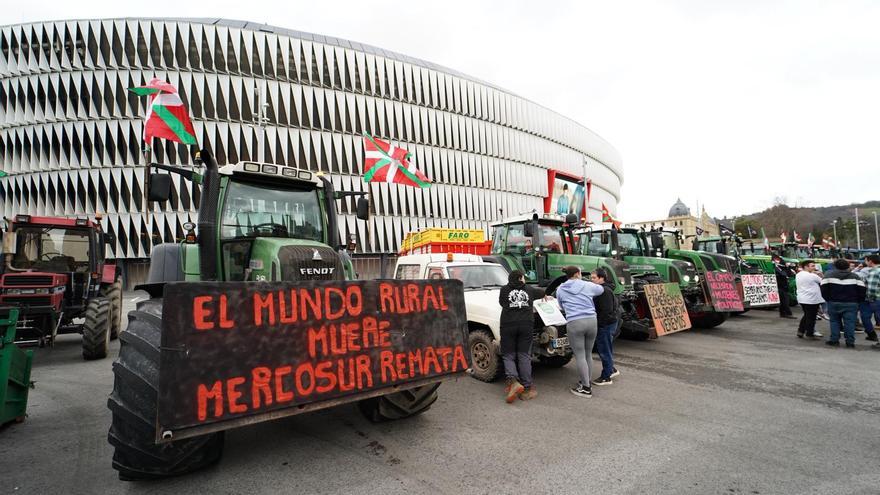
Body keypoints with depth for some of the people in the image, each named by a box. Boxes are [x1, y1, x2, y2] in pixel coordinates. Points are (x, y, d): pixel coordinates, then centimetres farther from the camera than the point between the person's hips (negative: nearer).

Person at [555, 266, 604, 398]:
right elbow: (601, 289, 28)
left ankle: (586, 388, 3)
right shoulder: (587, 285, 9)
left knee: (580, 356, 2)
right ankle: (588, 383, 27)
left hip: (574, 323, -2)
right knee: (588, 353, 16)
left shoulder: (560, 290, 8)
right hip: (591, 321, 3)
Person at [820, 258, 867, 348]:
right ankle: (850, 341, 3)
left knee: (834, 321, 9)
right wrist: (858, 301, 11)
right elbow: (862, 290, 0)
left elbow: (824, 290, -4)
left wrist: (828, 300, 8)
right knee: (850, 322, 3)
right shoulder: (855, 276, 3)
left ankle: (834, 340, 8)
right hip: (851, 303, 1)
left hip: (834, 303, 0)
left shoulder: (829, 275, -1)